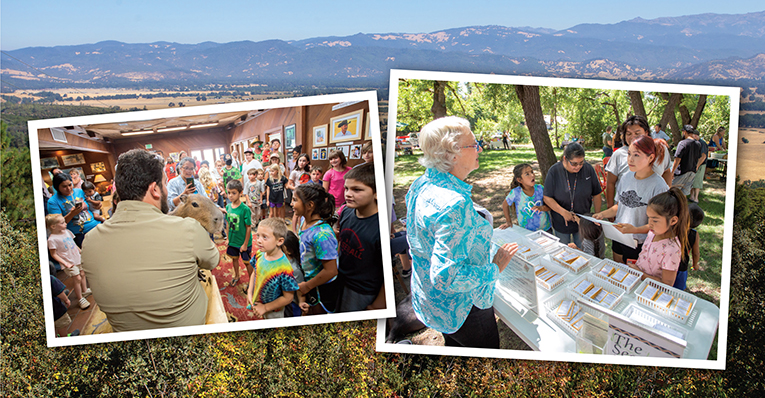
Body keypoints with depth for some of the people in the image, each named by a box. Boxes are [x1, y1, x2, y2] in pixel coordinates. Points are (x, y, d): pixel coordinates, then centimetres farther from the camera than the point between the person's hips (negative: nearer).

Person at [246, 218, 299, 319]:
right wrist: (249, 293, -5)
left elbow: (288, 298, -25)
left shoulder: (284, 268, -34)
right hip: (257, 303, 5)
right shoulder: (259, 254, -15)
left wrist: (265, 307, -18)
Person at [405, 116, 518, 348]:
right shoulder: (454, 203, -35)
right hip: (461, 308, -9)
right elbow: (447, 276, -35)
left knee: (455, 346, 29)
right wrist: (495, 268, -22)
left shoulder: (422, 184, -5)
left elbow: (413, 240, 11)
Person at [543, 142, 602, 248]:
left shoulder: (588, 169, -13)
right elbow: (547, 198, -15)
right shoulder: (554, 171, -17)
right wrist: (563, 212, -23)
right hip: (561, 223, -1)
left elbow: (596, 195, -2)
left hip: (583, 222, 1)